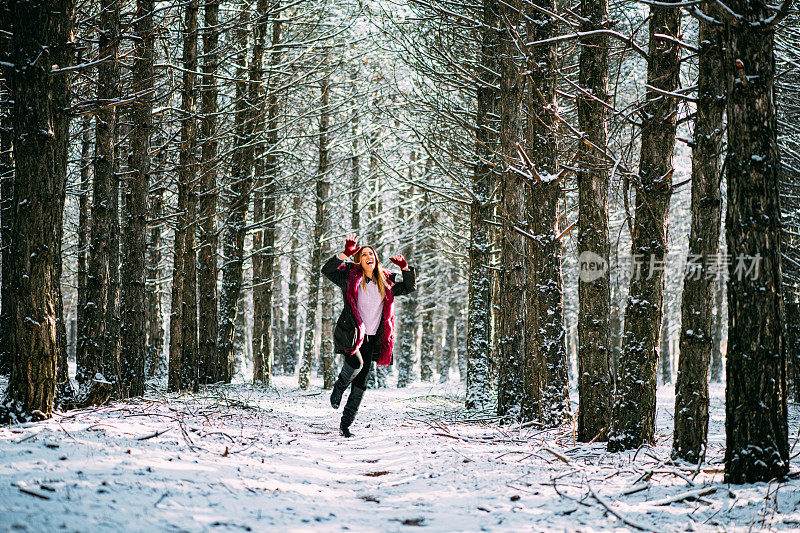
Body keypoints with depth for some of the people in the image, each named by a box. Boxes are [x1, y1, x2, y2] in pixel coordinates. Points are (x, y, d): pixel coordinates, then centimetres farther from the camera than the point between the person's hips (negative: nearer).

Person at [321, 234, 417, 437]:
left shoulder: (385, 281, 13)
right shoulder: (350, 277, 2)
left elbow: (409, 287, 21)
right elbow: (327, 270, -11)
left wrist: (405, 267, 6)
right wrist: (346, 253, -18)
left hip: (371, 338, 4)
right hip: (350, 333, -4)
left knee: (361, 382, 2)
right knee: (355, 363, -31)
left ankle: (346, 424, 10)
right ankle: (339, 388, 3)